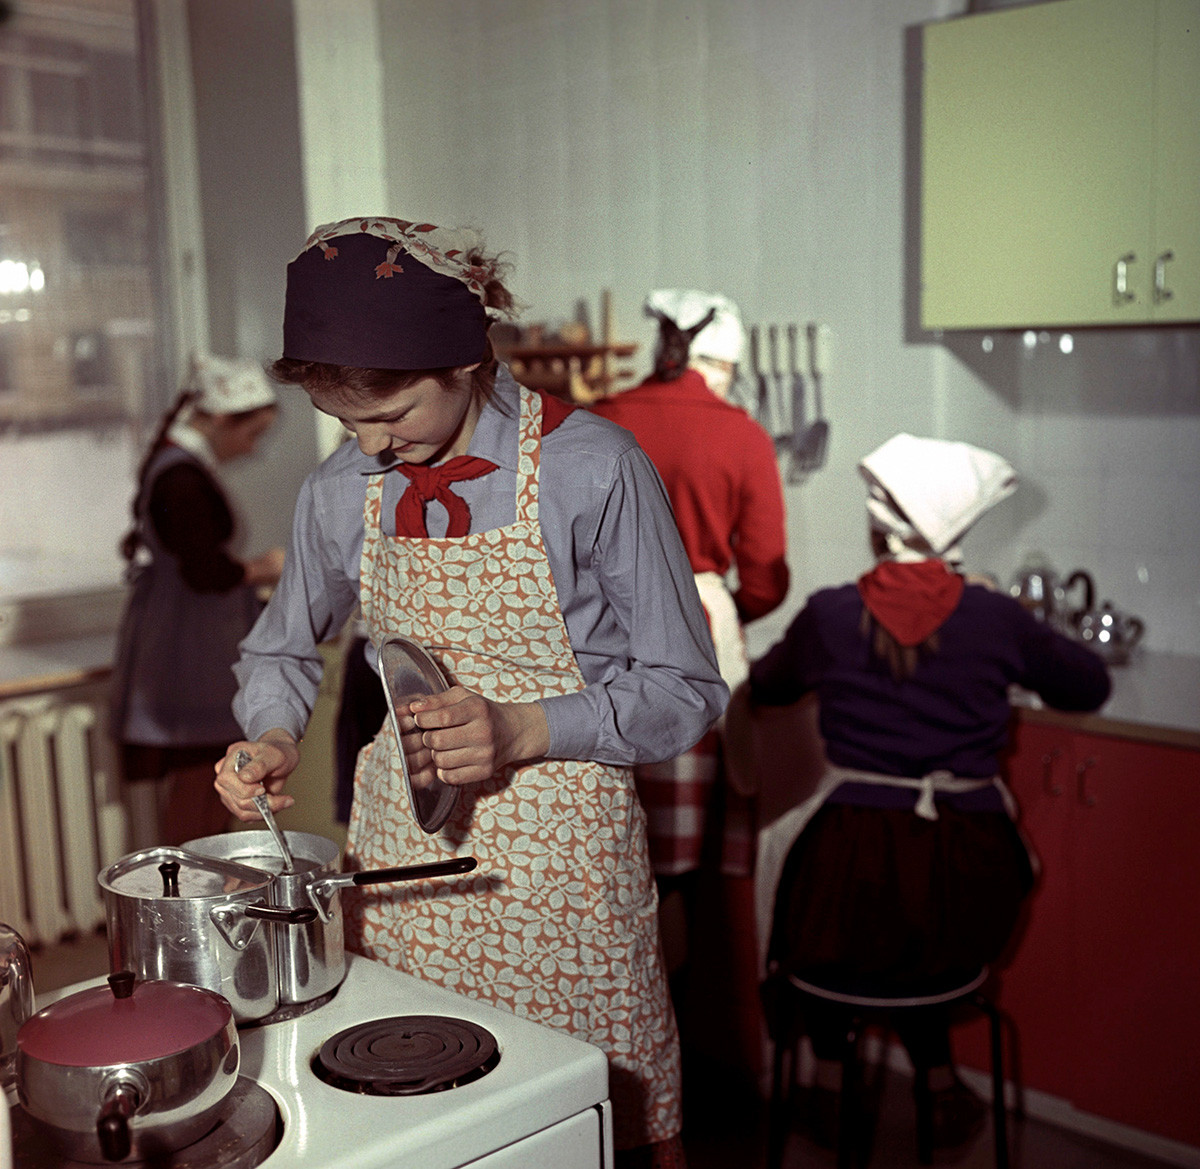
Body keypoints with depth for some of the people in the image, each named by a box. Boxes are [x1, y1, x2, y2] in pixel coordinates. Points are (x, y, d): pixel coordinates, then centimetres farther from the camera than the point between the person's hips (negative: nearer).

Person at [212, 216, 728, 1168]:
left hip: (561, 861, -3)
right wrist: (274, 737, -2)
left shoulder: (593, 470, -13)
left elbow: (685, 691, -8)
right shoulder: (341, 493, 1)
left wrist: (523, 730, -21)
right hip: (401, 856, 4)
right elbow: (282, 651, 19)